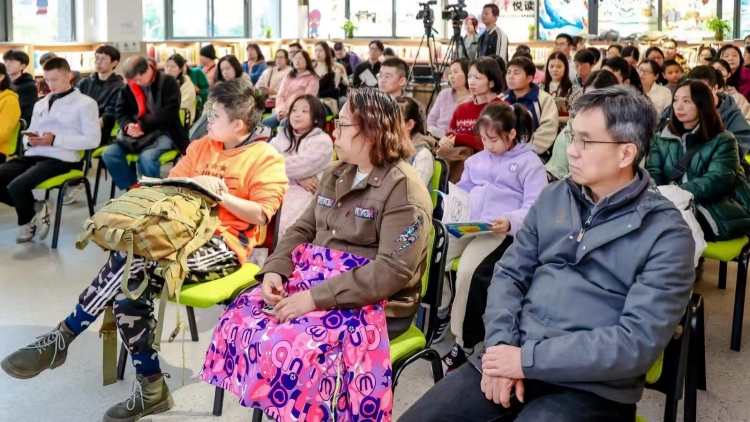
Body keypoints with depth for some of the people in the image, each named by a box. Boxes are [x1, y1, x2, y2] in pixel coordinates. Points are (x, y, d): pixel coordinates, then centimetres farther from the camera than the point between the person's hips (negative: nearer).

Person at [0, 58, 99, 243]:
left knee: (17, 186, -27)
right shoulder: (40, 104, 24)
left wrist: (55, 140, -17)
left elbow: (93, 139, -8)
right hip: (33, 155, 7)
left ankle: (28, 223, 4)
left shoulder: (85, 103, 1)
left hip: (61, 159, -7)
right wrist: (29, 140, -1)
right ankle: (35, 207, 3)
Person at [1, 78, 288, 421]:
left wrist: (218, 192, -15)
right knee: (128, 286, -25)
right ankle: (150, 388, -17)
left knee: (133, 263, -30)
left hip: (226, 243, -6)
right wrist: (196, 183, -4)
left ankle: (63, 337, -16)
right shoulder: (202, 146, 20)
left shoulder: (266, 159, 0)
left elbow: (260, 215, -8)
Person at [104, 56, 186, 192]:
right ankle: (133, 188, -7)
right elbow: (120, 112, 7)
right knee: (109, 153, -16)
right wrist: (128, 126, -17)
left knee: (147, 156, -36)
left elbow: (169, 113, -16)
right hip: (137, 133, 6)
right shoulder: (128, 87, 9)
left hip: (164, 133, -6)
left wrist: (142, 126, -21)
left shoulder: (168, 82, -8)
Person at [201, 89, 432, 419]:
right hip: (314, 278, 8)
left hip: (372, 303, -8)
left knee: (291, 344, -29)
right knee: (240, 318, -10)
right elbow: (302, 230, 15)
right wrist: (275, 270, -6)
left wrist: (317, 298, -26)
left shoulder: (403, 189, -14)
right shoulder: (336, 174, 13)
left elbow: (394, 270, -23)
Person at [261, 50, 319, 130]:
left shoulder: (312, 78, 6)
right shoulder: (288, 77, 23)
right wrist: (281, 110, -10)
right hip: (284, 112, 5)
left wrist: (290, 112, -16)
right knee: (265, 123, -22)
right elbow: (280, 95, 12)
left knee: (284, 123, -36)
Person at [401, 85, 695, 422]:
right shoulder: (553, 198, 10)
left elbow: (638, 342, -15)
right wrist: (501, 344, -10)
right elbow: (510, 273, 9)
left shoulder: (666, 234, -7)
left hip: (590, 386, -4)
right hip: (514, 355, 5)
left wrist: (528, 359, -18)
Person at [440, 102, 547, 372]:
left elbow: (534, 208, -7)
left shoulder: (529, 163, 3)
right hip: (465, 226, 7)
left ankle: (465, 340, -17)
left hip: (501, 231, -7)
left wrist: (510, 221, -26)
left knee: (467, 270, -31)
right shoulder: (476, 160, 25)